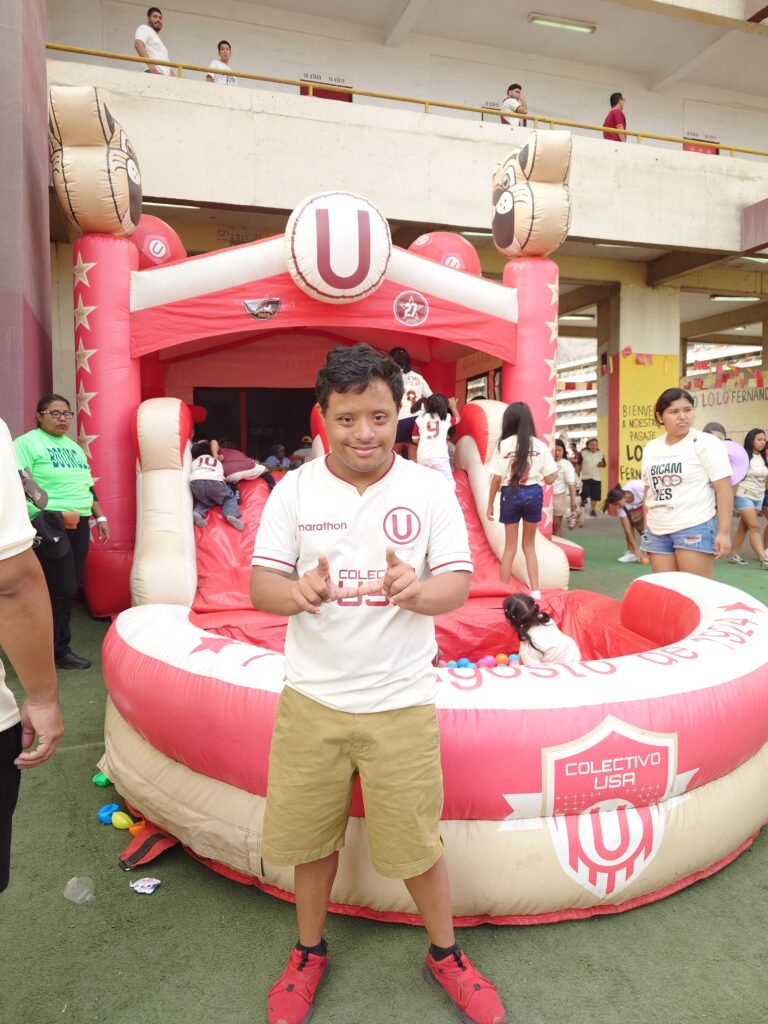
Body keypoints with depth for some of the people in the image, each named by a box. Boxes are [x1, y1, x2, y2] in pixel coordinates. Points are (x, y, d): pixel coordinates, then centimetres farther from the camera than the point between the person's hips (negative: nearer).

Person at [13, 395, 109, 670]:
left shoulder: (74, 447, 21)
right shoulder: (27, 443, -3)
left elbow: (87, 486, 25)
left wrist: (100, 517, 20)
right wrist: (27, 520, -21)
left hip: (78, 525, 7)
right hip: (49, 525, -7)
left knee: (68, 589, 8)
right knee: (61, 589, -6)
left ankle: (56, 648, 20)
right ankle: (57, 652, 9)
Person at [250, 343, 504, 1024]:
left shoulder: (430, 490, -3)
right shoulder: (294, 491, -2)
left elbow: (457, 586, -5)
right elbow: (261, 585, -4)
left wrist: (416, 590, -28)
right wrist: (299, 593, -27)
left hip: (401, 703, -1)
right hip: (312, 699, 2)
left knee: (416, 842, 11)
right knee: (309, 835, 16)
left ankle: (446, 955, 40)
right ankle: (310, 954, 45)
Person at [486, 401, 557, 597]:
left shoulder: (504, 445, -8)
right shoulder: (540, 445, -1)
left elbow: (496, 479, -8)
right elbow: (549, 479, 0)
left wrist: (490, 505, 2)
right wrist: (554, 472, 24)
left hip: (511, 494, -1)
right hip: (533, 494, 2)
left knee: (510, 546, 11)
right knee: (529, 545, 16)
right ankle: (535, 591, 12)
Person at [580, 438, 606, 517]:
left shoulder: (600, 454, 5)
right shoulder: (583, 453, -4)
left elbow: (604, 465, 15)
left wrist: (602, 464, -9)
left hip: (596, 478, 3)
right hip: (585, 478, -3)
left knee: (595, 495, 4)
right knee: (585, 494, -10)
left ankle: (592, 510, 17)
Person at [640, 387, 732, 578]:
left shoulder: (706, 443, -5)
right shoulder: (650, 448, 12)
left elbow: (724, 489, -9)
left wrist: (724, 532, -14)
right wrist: (646, 529, 16)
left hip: (695, 528, -5)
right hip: (657, 531, 5)